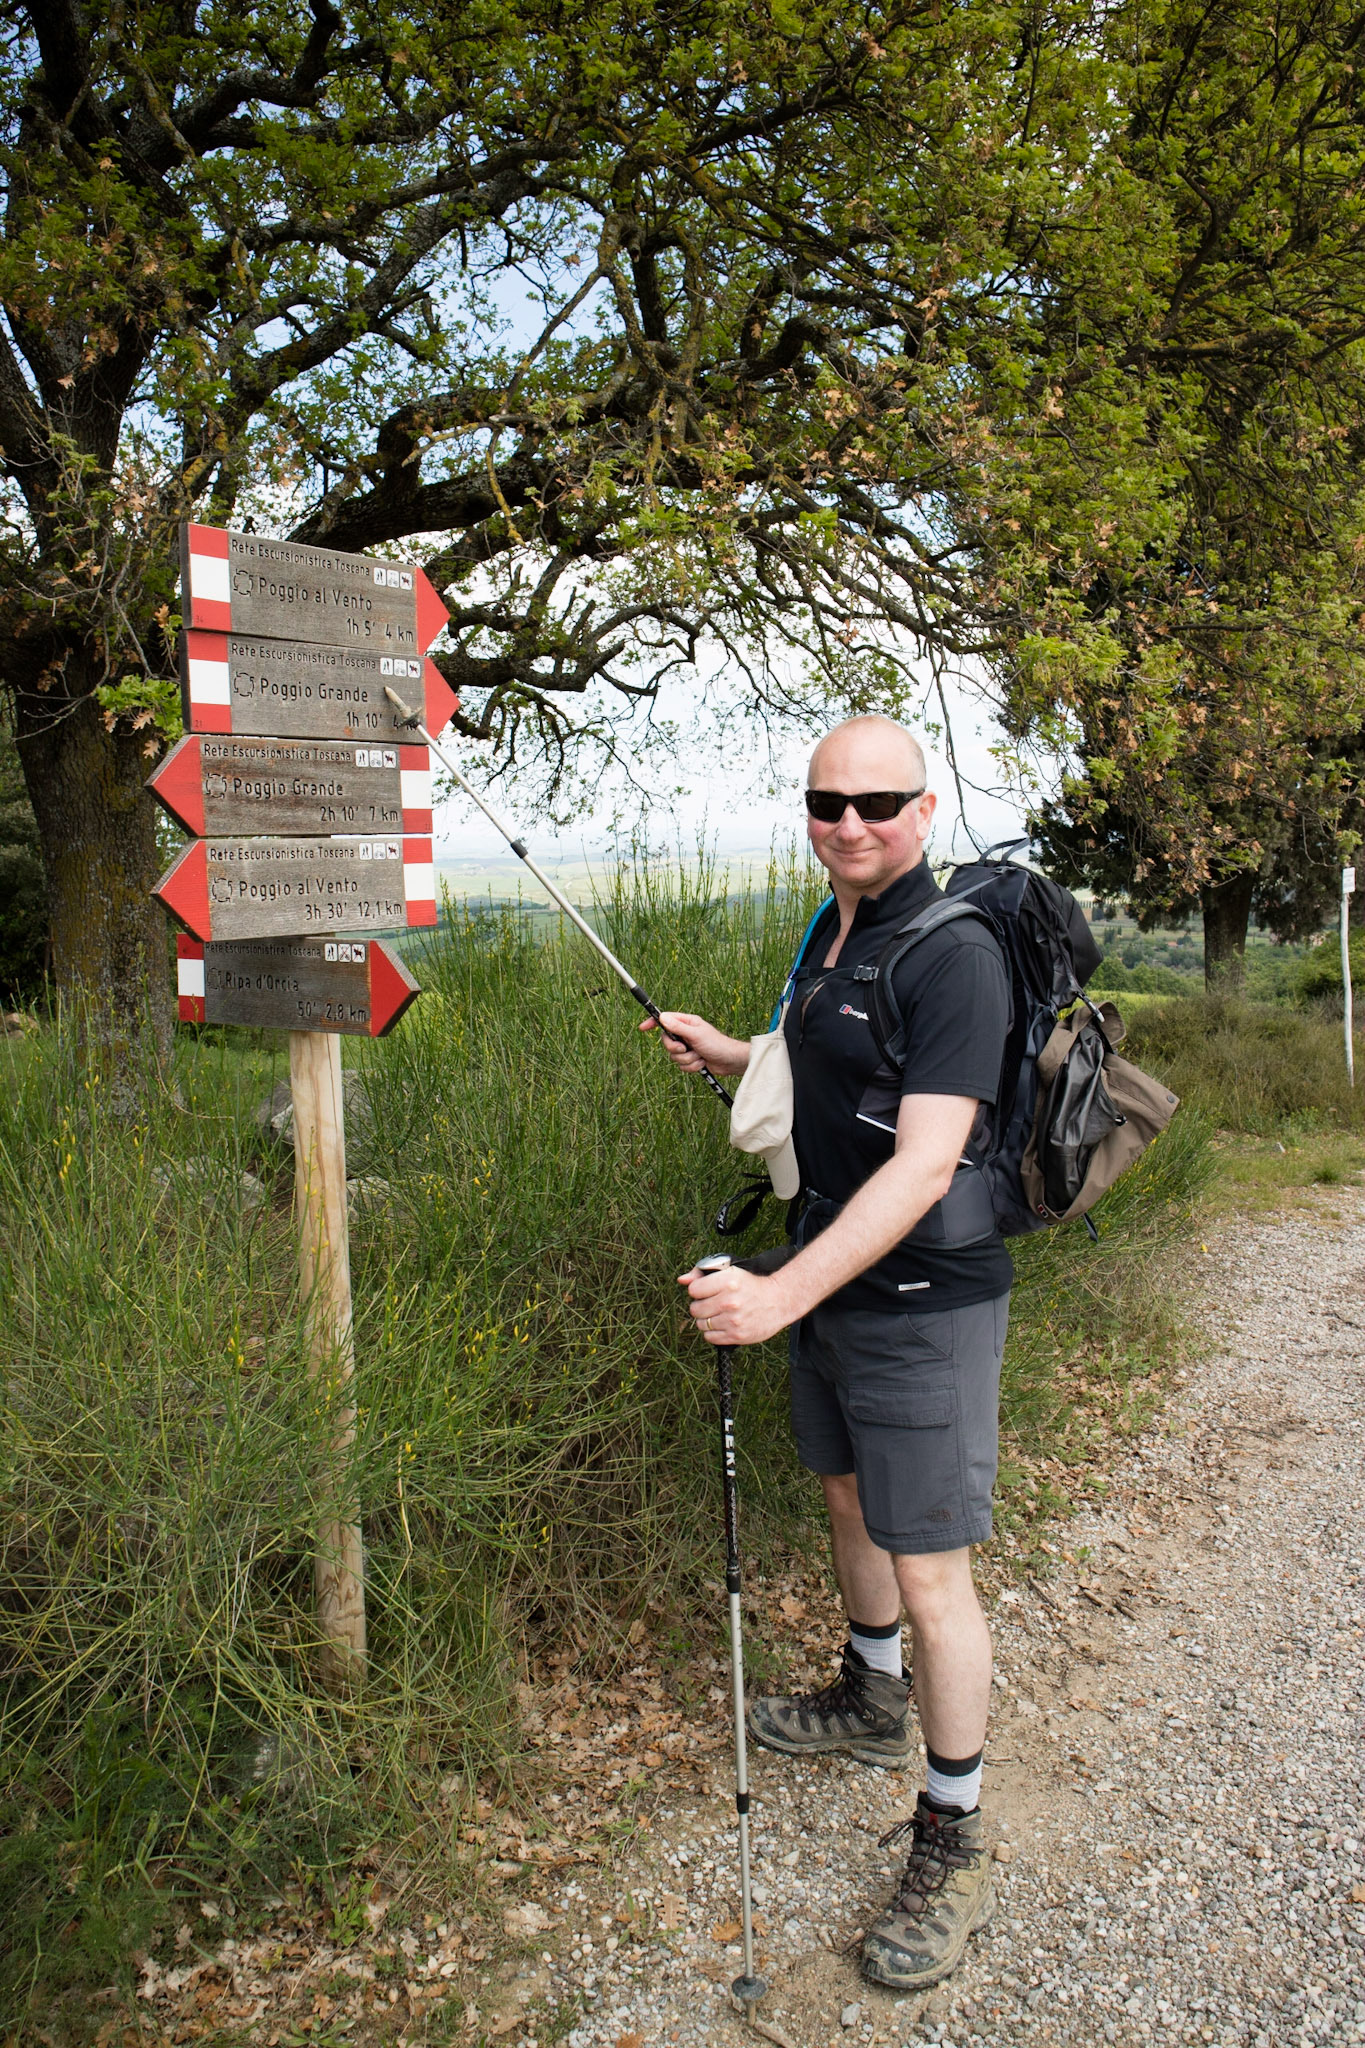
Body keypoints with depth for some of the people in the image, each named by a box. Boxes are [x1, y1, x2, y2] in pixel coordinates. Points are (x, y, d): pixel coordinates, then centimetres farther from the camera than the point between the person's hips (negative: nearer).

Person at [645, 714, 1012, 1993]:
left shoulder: (952, 955, -22)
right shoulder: (832, 934, 7)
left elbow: (925, 1161, -30)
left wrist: (782, 1293, -35)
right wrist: (728, 1057, 12)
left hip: (923, 1303, -9)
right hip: (828, 1285, 9)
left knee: (930, 1575, -1)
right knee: (847, 1496, 25)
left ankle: (952, 1846, 20)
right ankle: (872, 1701, 50)